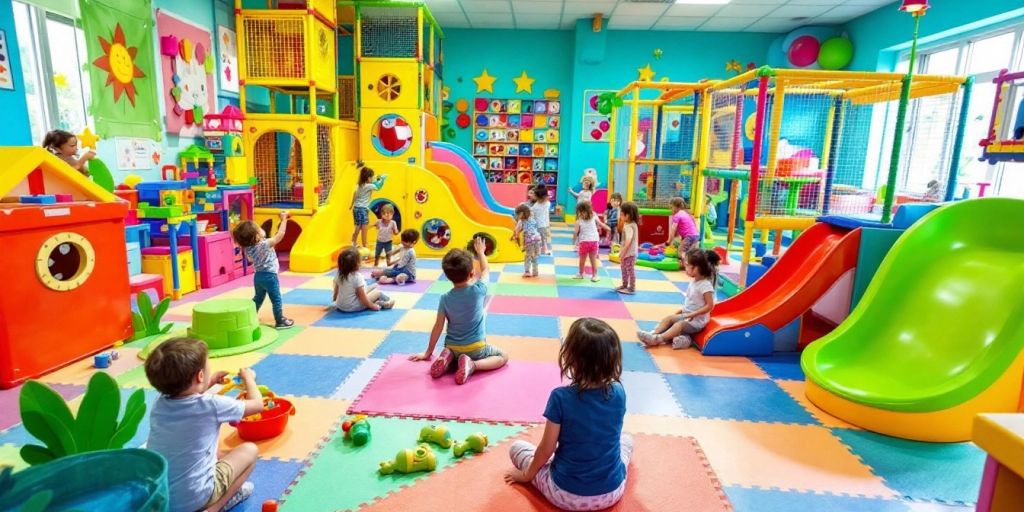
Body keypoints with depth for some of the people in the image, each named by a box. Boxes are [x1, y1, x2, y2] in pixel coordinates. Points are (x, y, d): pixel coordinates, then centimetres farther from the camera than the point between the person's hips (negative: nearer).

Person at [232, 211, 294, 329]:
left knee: (258, 298, 24)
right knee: (276, 300, 4)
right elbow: (280, 235, -26)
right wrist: (284, 219, -19)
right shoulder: (265, 244, -24)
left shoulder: (247, 248, -3)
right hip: (269, 276, -7)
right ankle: (280, 321, 12)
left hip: (258, 276, 7)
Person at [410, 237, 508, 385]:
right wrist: (480, 252, 23)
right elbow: (485, 271, 5)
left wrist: (428, 353, 7)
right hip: (476, 347, -3)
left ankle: (448, 359, 0)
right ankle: (472, 364, -10)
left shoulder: (445, 298, -10)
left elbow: (438, 327, -5)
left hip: (452, 348, 4)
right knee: (503, 357, 17)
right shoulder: (478, 291, -15)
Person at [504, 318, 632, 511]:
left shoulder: (560, 397, -22)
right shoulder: (619, 393, -12)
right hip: (612, 492, 3)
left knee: (516, 447, 18)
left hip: (566, 496, -3)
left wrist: (527, 474, 7)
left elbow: (547, 448, -9)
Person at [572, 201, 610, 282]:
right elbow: (601, 224, 12)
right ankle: (594, 276, 13)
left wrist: (574, 241, 7)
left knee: (582, 259, 13)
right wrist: (608, 228, 28)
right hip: (594, 241, 2)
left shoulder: (579, 221, -5)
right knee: (593, 259, 10)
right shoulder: (594, 217, 3)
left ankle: (580, 274, 26)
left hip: (584, 241, -2)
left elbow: (576, 233, -7)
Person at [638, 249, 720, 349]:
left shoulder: (705, 285, -22)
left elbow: (709, 306, -23)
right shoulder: (694, 281, 6)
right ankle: (653, 334, -16)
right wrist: (682, 310, 8)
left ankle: (657, 339, -37)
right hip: (686, 314, 9)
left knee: (679, 325, -26)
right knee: (669, 318, -4)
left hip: (697, 319, -9)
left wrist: (693, 314, -24)